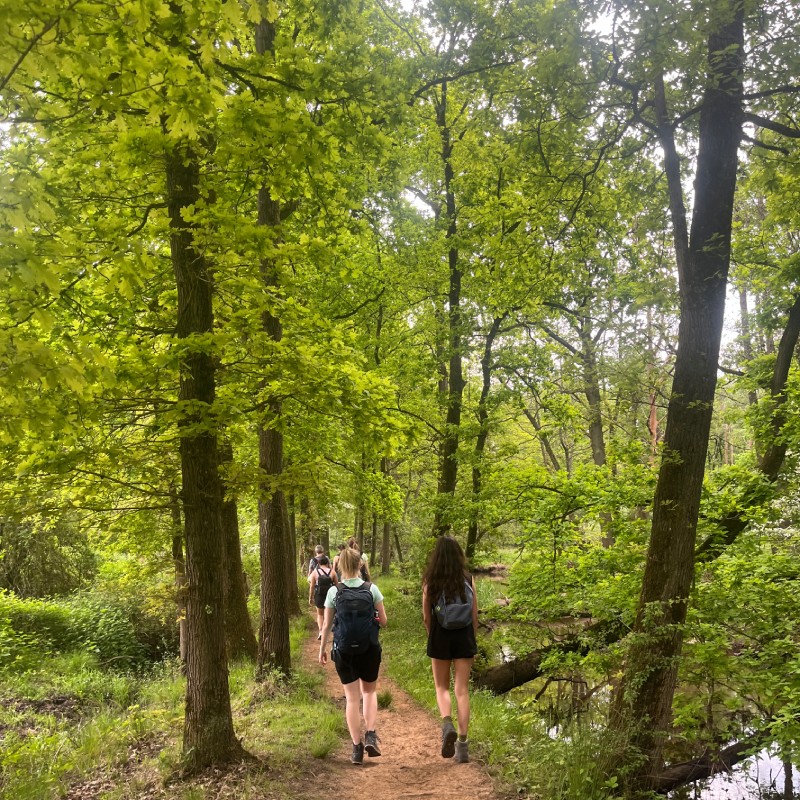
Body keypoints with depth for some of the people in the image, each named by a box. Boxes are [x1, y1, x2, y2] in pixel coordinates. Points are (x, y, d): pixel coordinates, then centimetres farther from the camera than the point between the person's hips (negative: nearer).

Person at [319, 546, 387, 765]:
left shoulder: (334, 591, -8)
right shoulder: (371, 589, -8)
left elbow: (326, 625, -3)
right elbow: (383, 622, -2)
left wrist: (322, 649, 10)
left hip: (344, 651, 0)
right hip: (369, 650, 0)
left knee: (352, 698, 11)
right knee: (370, 691, 22)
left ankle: (357, 747, 12)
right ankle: (370, 735, 6)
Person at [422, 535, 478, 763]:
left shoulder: (430, 581, -6)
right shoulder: (468, 579, -3)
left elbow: (426, 616, -1)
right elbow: (475, 615, 0)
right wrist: (473, 642, 11)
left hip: (440, 636, -1)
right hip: (464, 635, 1)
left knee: (442, 687, 15)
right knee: (462, 690, 7)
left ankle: (447, 724, -11)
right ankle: (462, 744, 5)